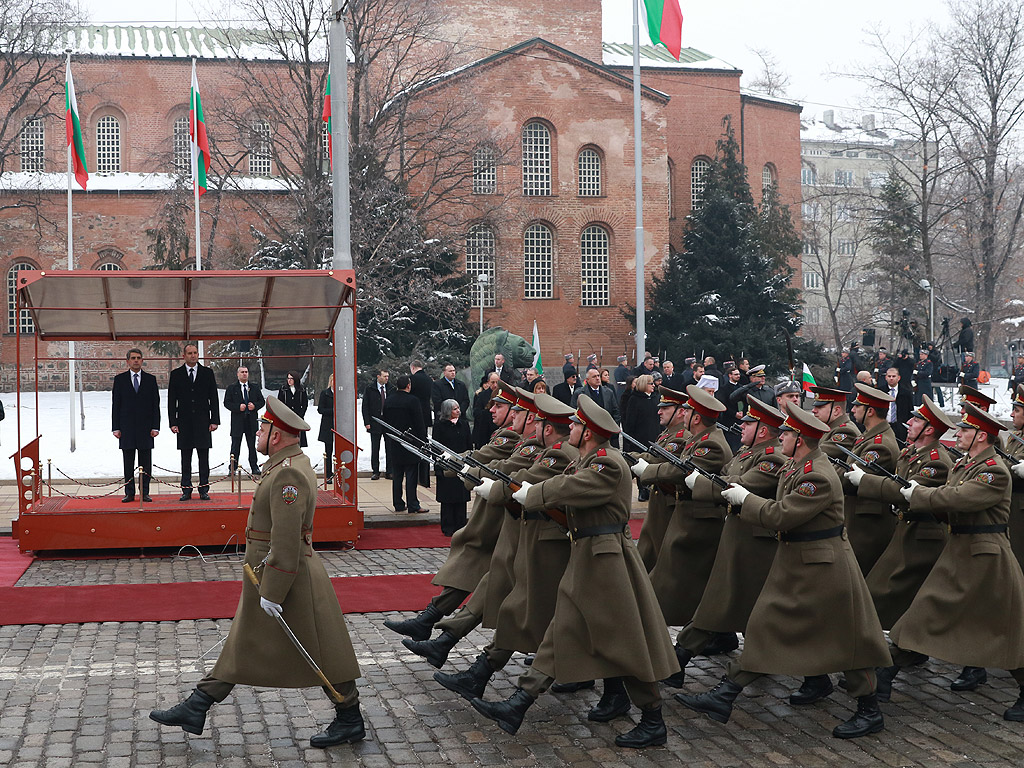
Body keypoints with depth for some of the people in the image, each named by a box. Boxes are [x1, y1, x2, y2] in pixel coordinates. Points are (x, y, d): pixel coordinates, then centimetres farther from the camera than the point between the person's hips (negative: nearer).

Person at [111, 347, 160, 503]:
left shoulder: (151, 379, 8)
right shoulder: (119, 379, 6)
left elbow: (155, 405, 6)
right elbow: (115, 405, 4)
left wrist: (155, 427, -2)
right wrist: (116, 428, -3)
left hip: (145, 428, 0)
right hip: (127, 428, 0)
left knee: (146, 463, 2)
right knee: (128, 463, 3)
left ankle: (144, 493, 8)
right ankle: (129, 493, 8)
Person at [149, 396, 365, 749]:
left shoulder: (289, 474, -22)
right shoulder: (286, 465, 11)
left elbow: (286, 541, -26)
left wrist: (272, 593, -24)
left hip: (288, 576, -11)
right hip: (265, 575, 11)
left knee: (322, 651, 2)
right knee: (241, 645, 15)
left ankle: (350, 721, 14)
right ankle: (195, 710, 21)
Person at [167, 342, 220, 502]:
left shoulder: (207, 373, 7)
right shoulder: (176, 374, 6)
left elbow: (213, 398, 6)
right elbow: (171, 400, 4)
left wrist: (214, 420, -2)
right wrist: (172, 422, -4)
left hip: (203, 422, 0)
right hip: (184, 422, 0)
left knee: (203, 458, 2)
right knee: (186, 459, 4)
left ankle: (204, 490, 7)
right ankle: (186, 490, 9)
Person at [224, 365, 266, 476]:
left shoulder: (255, 388, 12)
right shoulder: (231, 388, 5)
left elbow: (262, 401, 12)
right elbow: (227, 403, -1)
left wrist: (255, 406, -8)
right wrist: (238, 407, -15)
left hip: (252, 420, 2)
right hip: (237, 421, -2)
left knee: (252, 445, 7)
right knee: (235, 446, 1)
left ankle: (254, 467, 13)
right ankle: (233, 468, 7)